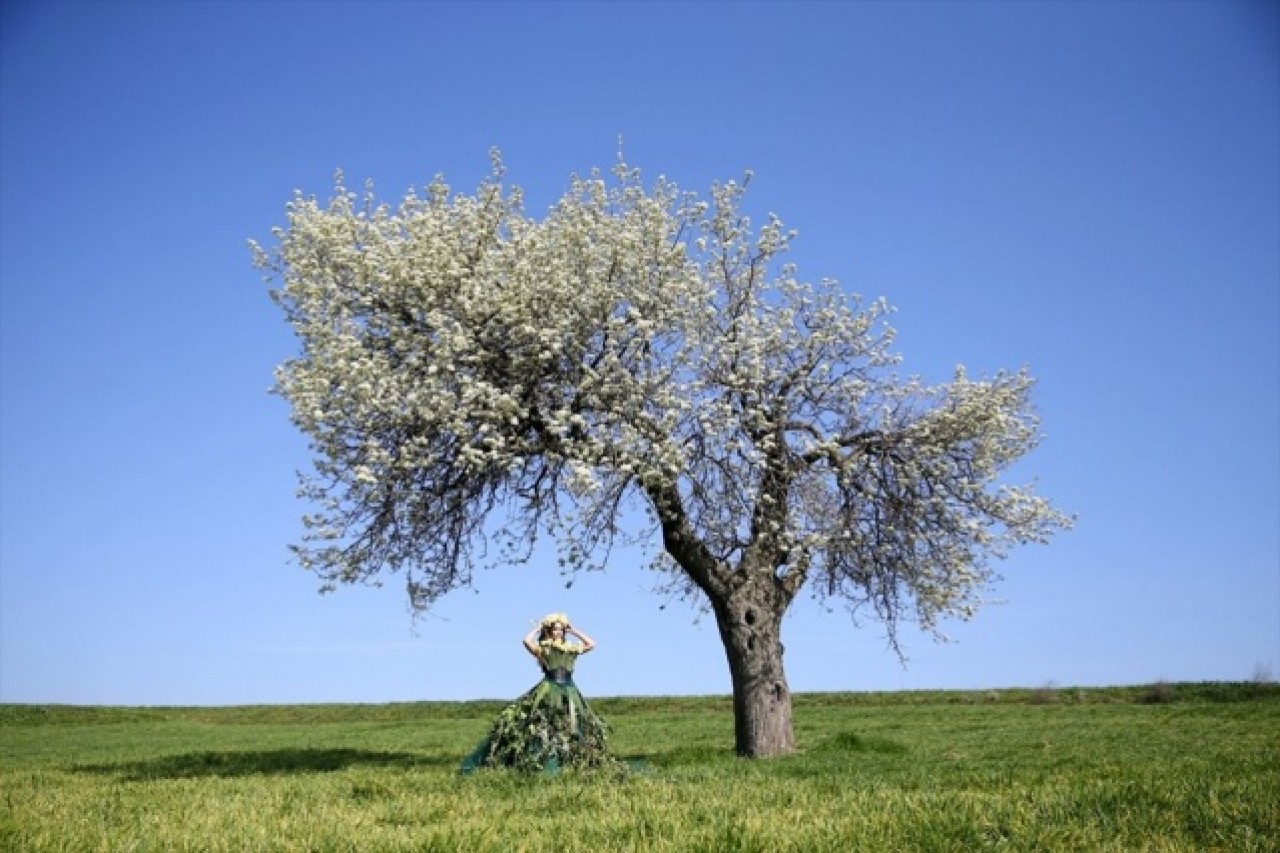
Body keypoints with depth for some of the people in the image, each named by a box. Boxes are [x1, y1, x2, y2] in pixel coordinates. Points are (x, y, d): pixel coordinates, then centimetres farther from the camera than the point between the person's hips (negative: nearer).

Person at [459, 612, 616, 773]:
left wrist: (574, 631, 14)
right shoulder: (541, 649, 3)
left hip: (570, 693, 4)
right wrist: (538, 627, -1)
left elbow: (591, 644, 18)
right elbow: (527, 640, -16)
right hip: (548, 692, -4)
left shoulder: (571, 649, 14)